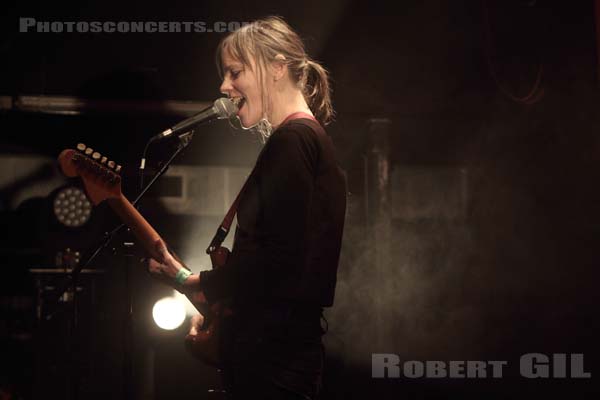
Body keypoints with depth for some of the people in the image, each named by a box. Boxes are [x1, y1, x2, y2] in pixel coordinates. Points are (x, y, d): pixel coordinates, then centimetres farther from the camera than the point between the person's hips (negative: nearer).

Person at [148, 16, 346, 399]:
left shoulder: (292, 141, -14)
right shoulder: (312, 138, 17)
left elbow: (279, 263, -22)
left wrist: (193, 281, -12)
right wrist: (216, 301, 15)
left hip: (273, 360, -10)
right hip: (280, 353, 10)